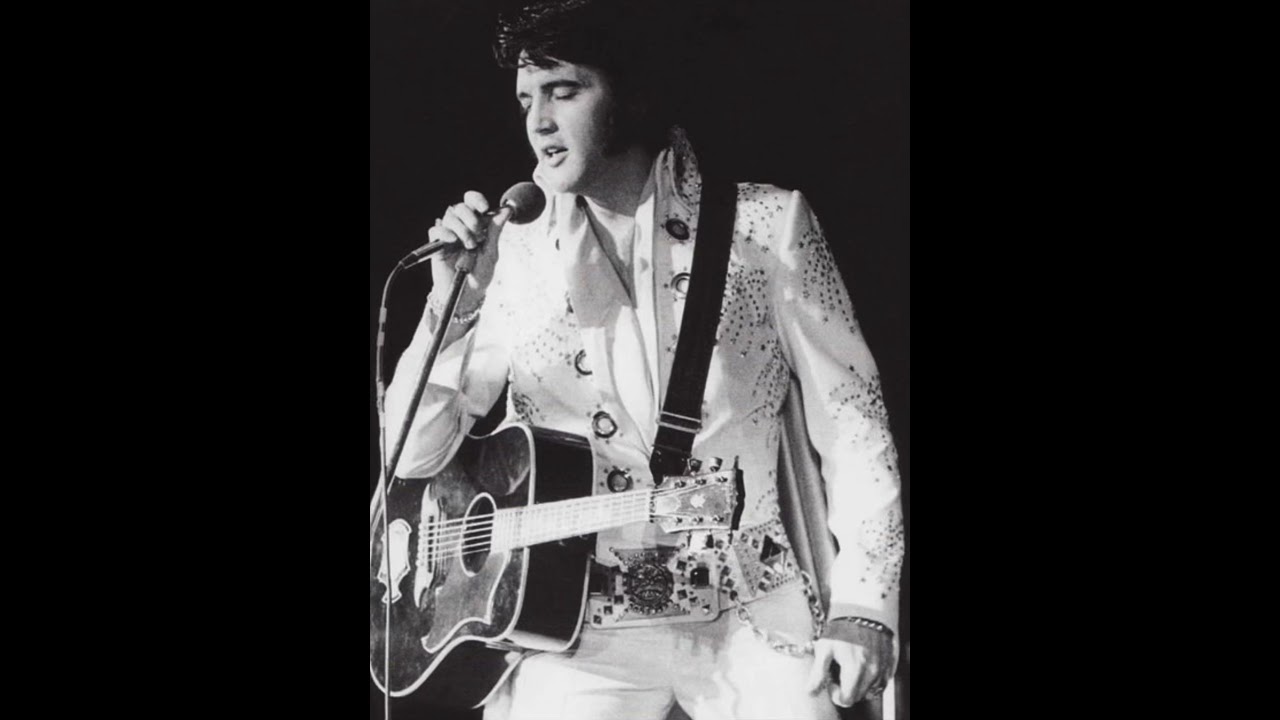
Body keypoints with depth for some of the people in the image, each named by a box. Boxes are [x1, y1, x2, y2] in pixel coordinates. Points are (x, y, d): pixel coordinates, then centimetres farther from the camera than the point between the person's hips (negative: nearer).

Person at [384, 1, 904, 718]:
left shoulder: (767, 223, 4)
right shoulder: (509, 250, 8)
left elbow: (851, 417, 2)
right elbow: (411, 457, 7)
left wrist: (863, 604, -9)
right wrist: (452, 305, -8)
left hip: (749, 615, -1)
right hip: (574, 627, 1)